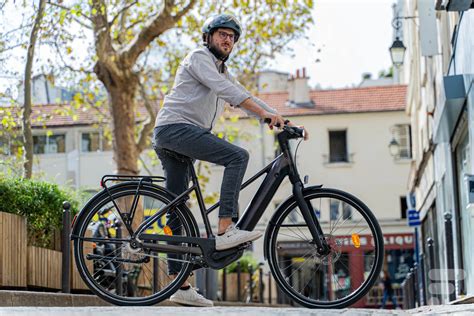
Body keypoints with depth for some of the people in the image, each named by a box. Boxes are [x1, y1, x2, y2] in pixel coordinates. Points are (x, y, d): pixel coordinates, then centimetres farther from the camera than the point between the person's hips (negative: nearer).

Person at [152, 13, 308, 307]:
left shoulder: (224, 73, 28)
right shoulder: (199, 57, 0)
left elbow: (247, 98, 21)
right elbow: (226, 90, -16)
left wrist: (285, 122, 7)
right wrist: (266, 113, -24)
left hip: (171, 142, 10)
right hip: (176, 127, -10)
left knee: (176, 212, 5)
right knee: (238, 156, -22)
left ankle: (180, 286, 5)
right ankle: (225, 230, -29)